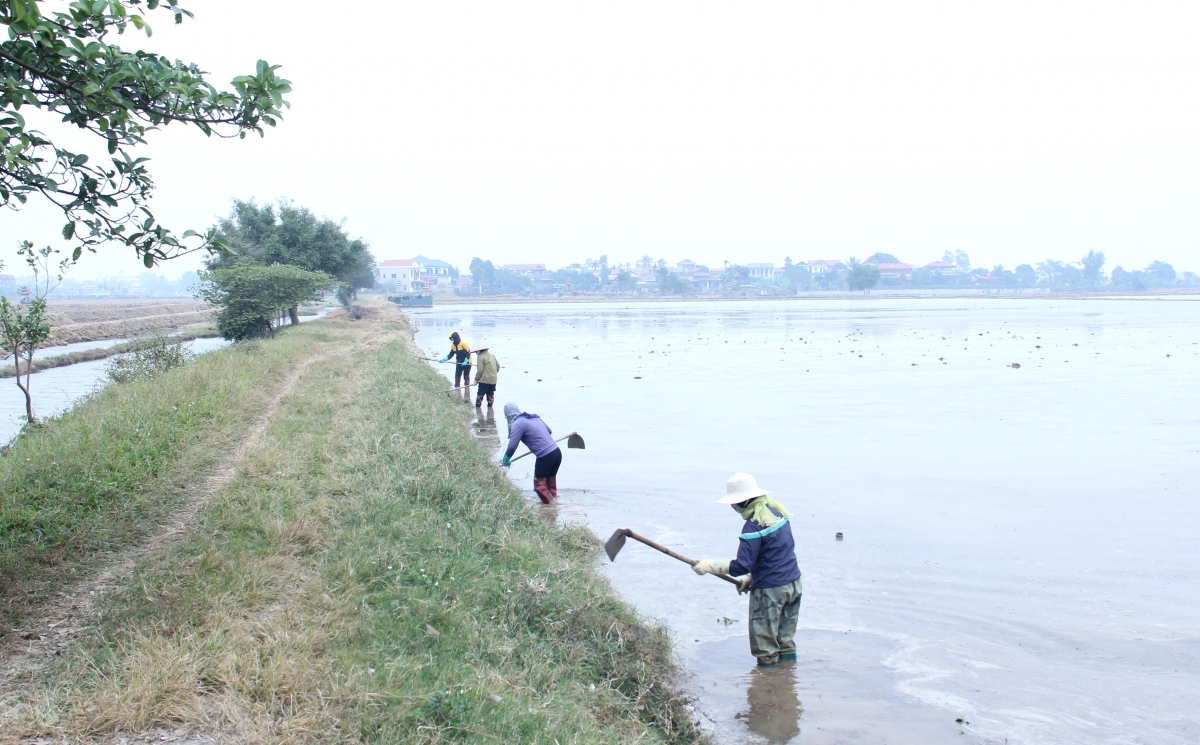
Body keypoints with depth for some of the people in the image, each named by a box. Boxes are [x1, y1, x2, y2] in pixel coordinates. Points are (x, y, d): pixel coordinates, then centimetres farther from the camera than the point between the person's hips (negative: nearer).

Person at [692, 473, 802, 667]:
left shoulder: (753, 525, -21)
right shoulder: (777, 511, 5)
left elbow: (741, 566, -24)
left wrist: (709, 566, -15)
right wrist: (751, 577, 16)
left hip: (770, 590, -9)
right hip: (793, 584, 9)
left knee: (765, 646, 5)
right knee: (786, 640, 20)